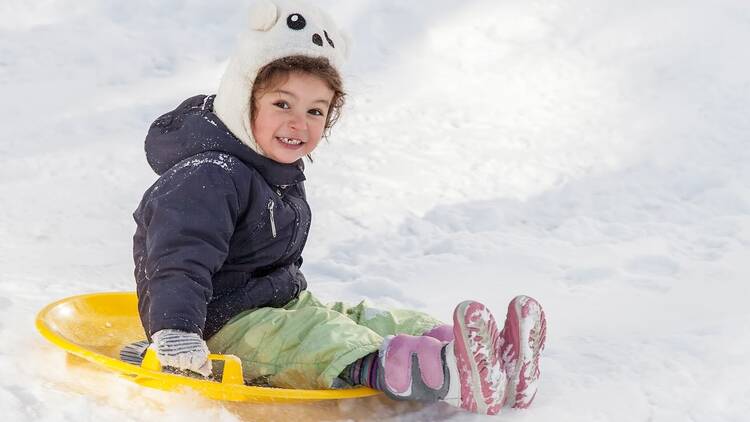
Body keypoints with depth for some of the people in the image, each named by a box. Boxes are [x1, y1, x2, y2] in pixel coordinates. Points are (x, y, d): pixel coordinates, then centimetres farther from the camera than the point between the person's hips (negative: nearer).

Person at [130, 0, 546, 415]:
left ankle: (494, 363, -25)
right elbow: (180, 256, -34)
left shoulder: (282, 171, 13)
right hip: (222, 324, -11)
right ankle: (447, 377, -54)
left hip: (281, 306, 11)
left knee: (374, 321, -8)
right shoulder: (208, 178, -21)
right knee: (324, 339, -32)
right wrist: (175, 331, -46)